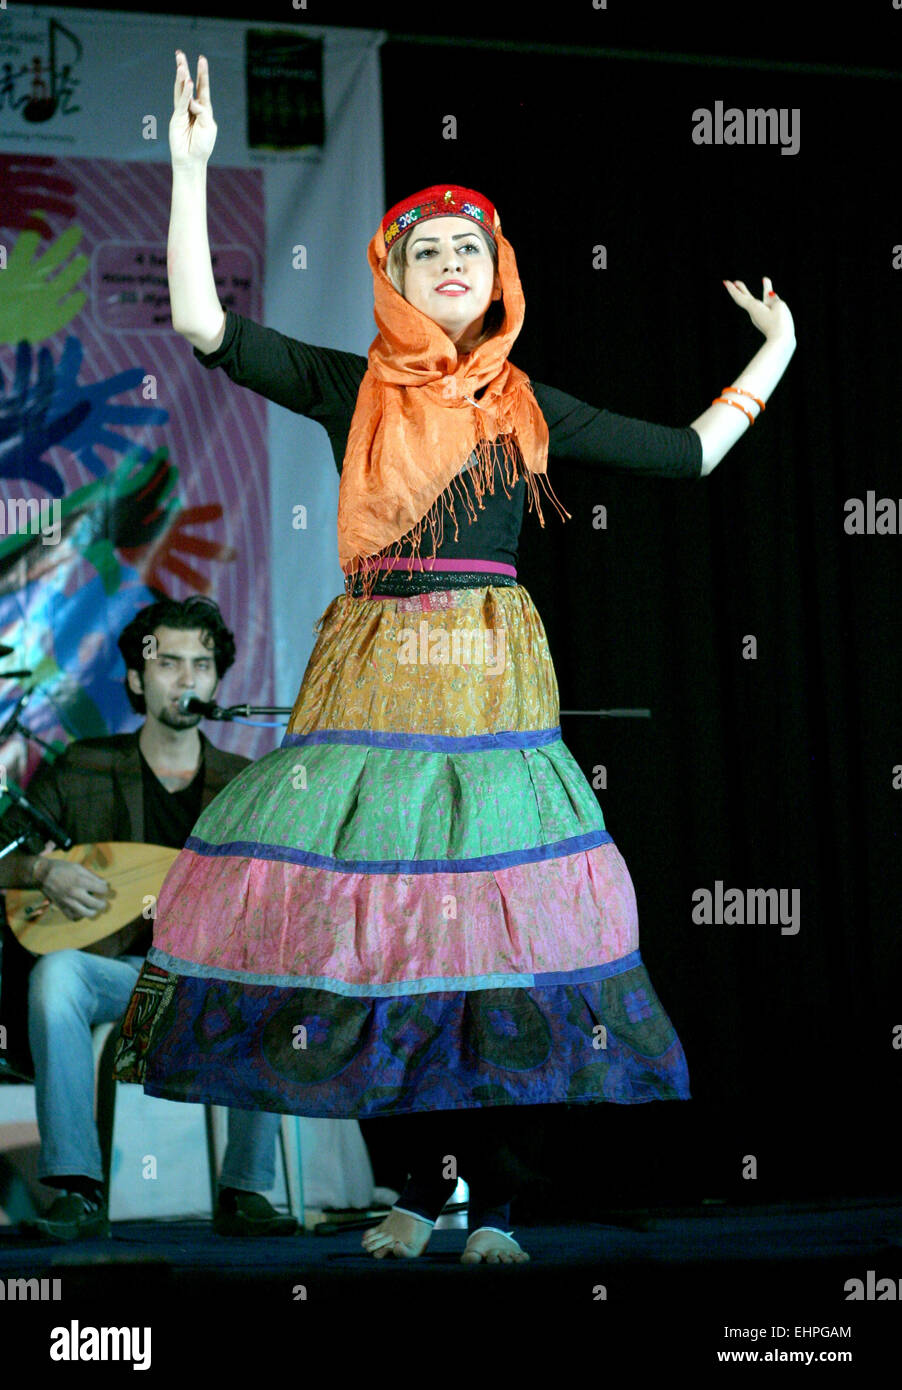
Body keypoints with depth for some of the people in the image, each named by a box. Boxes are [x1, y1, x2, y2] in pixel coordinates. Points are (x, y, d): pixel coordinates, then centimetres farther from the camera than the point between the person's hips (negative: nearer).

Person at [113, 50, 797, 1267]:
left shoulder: (530, 409, 12)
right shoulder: (350, 388, 7)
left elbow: (689, 453, 18)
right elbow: (201, 324, -4)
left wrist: (776, 352, 20)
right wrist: (192, 171, -8)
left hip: (497, 680, 1)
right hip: (373, 680, -1)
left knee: (495, 916, -3)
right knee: (377, 915, -1)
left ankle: (494, 1200, 5)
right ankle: (422, 1181, 13)